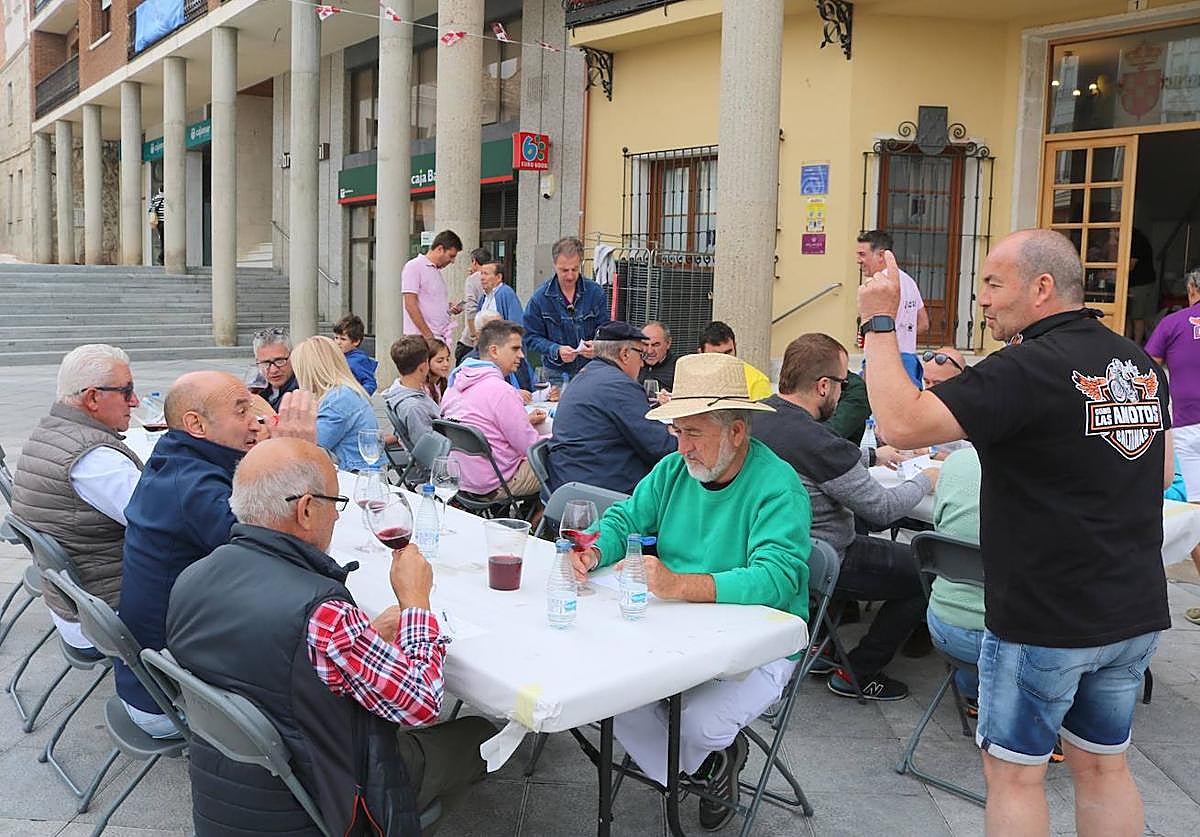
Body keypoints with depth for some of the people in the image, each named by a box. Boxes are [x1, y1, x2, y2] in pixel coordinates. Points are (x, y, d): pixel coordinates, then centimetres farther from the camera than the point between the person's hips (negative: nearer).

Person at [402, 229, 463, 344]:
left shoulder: (437, 271, 19)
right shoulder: (414, 267, -6)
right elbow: (410, 305, -13)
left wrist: (449, 307, 5)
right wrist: (428, 335, -16)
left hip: (441, 338, 8)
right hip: (422, 338, -8)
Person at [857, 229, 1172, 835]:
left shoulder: (1029, 368, -21)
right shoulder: (1144, 366, 6)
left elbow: (903, 423, -28)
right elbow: (1161, 474, 19)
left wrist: (879, 322, -19)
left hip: (1044, 620, -7)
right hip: (1137, 614, 8)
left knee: (1013, 773, 8)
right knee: (1104, 767, 19)